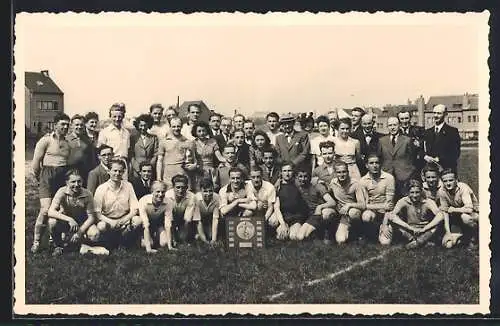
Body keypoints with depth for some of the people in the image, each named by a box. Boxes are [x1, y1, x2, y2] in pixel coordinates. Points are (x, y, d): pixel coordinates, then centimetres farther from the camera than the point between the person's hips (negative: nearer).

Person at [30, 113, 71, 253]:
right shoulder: (46, 140, -1)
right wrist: (37, 177, 7)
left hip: (63, 177, 5)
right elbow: (36, 160, -1)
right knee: (46, 209, -16)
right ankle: (36, 242, -5)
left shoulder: (68, 143, 15)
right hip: (47, 176, -5)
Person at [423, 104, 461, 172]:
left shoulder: (453, 131, 0)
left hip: (447, 169, -4)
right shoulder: (427, 132, 17)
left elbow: (455, 154, -7)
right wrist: (425, 156, -6)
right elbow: (422, 150, 17)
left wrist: (439, 159, -16)